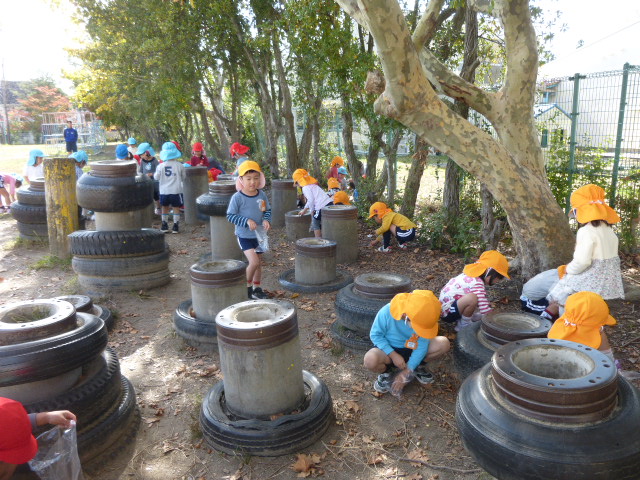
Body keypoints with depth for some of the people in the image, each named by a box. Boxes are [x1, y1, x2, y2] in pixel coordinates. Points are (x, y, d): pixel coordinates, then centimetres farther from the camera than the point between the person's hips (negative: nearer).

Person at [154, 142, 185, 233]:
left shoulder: (160, 166, -7)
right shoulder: (179, 166, -8)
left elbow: (156, 178, 3)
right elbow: (183, 177, 3)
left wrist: (155, 174, 23)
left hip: (164, 191, 2)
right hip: (176, 190, -2)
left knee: (165, 208, 15)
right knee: (176, 208, 6)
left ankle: (164, 225, 20)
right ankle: (175, 226, 6)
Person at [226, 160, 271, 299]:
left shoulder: (262, 195, -2)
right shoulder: (237, 197, -15)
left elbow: (268, 210, 10)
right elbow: (230, 215, -12)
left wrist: (266, 220, -11)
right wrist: (247, 221, -23)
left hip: (259, 235, 5)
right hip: (244, 235, -5)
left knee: (258, 263, 14)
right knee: (254, 262, -16)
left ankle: (256, 288, 32)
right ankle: (247, 287, 8)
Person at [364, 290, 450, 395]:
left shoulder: (423, 319, -23)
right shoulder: (387, 312, -30)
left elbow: (422, 345, -16)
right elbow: (375, 335, -16)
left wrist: (406, 372, -17)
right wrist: (393, 355, -24)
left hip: (412, 350, 3)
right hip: (389, 350, -2)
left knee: (444, 343, -21)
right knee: (370, 360, -37)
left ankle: (418, 366, 7)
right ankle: (386, 372, 0)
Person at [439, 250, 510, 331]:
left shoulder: (470, 274, 6)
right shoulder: (477, 284, -23)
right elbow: (485, 311, -25)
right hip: (447, 312, -10)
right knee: (472, 298, -32)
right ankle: (463, 325, -10)